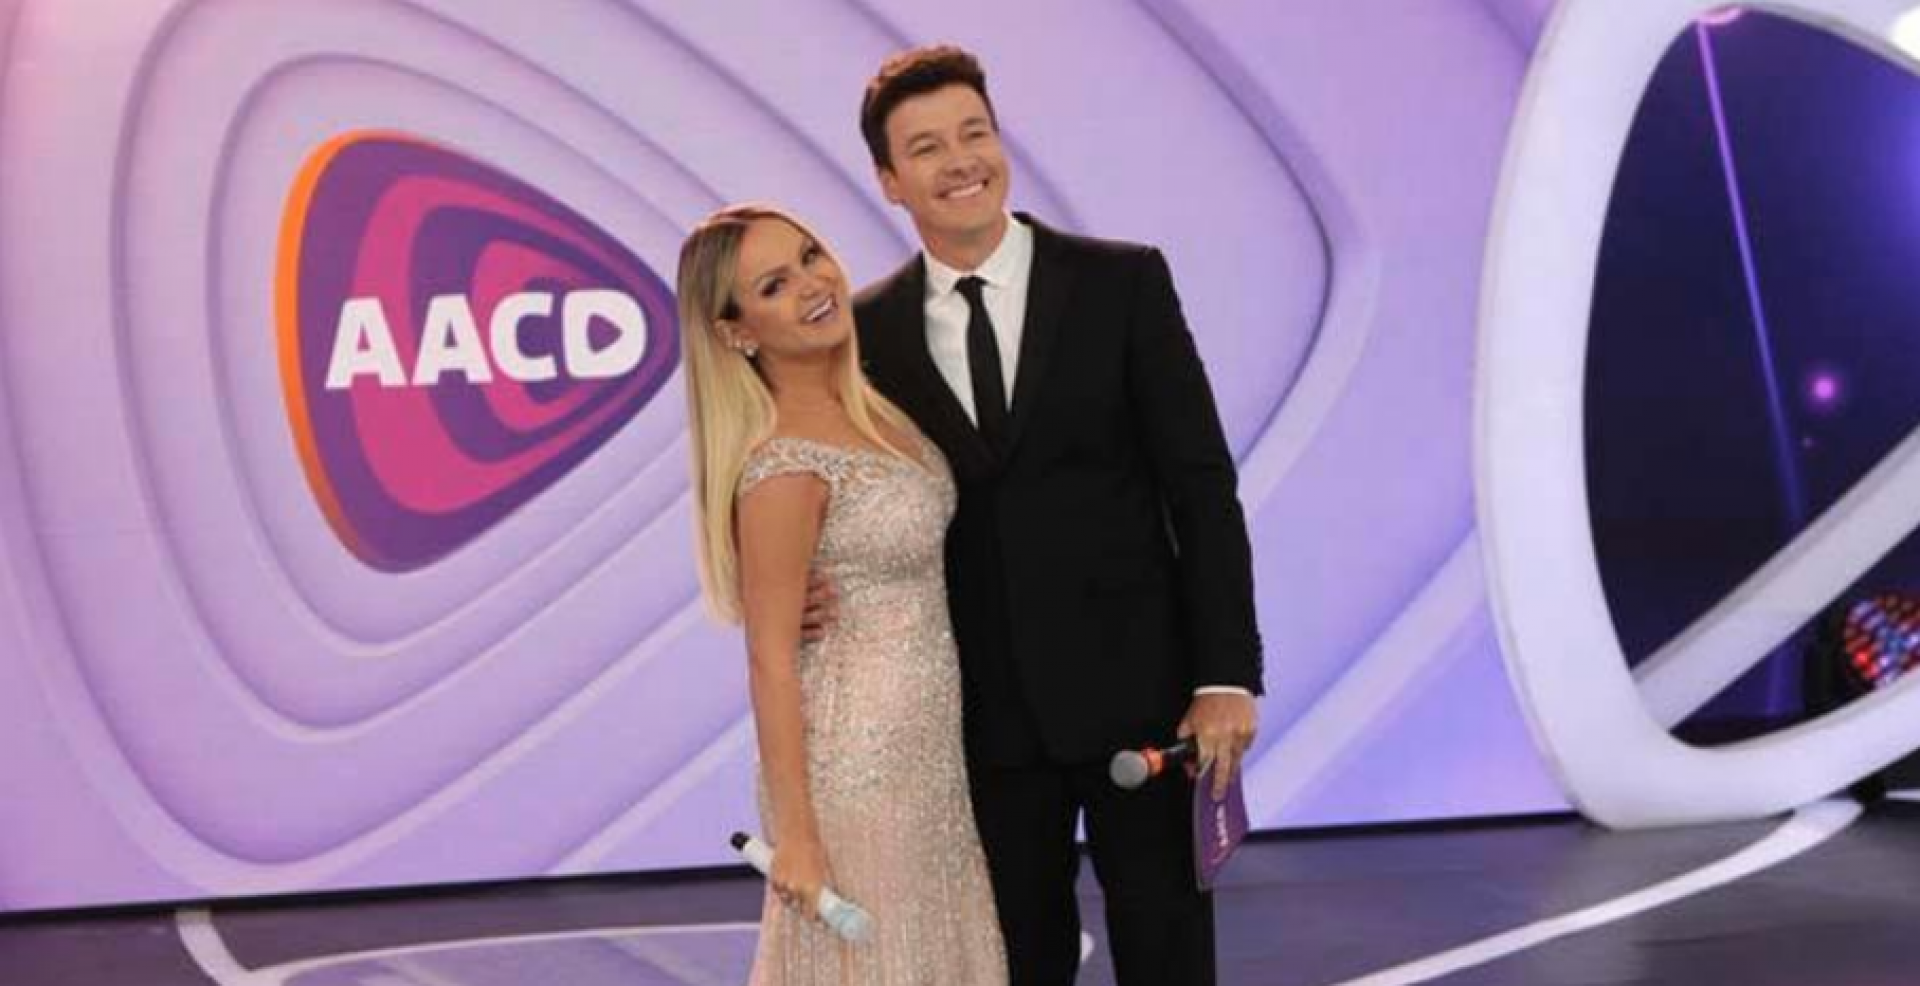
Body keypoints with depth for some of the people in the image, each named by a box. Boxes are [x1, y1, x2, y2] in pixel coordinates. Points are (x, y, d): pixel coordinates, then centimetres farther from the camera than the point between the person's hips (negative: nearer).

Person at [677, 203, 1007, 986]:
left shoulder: (864, 405, 2)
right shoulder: (783, 466, -22)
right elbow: (771, 663, -18)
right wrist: (795, 833, -15)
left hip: (925, 748, 8)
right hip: (854, 763, -8)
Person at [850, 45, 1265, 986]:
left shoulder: (1123, 282, -4)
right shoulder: (870, 328, 2)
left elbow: (1202, 486, -5)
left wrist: (1227, 673, -10)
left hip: (1134, 684, -1)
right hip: (988, 707, 2)